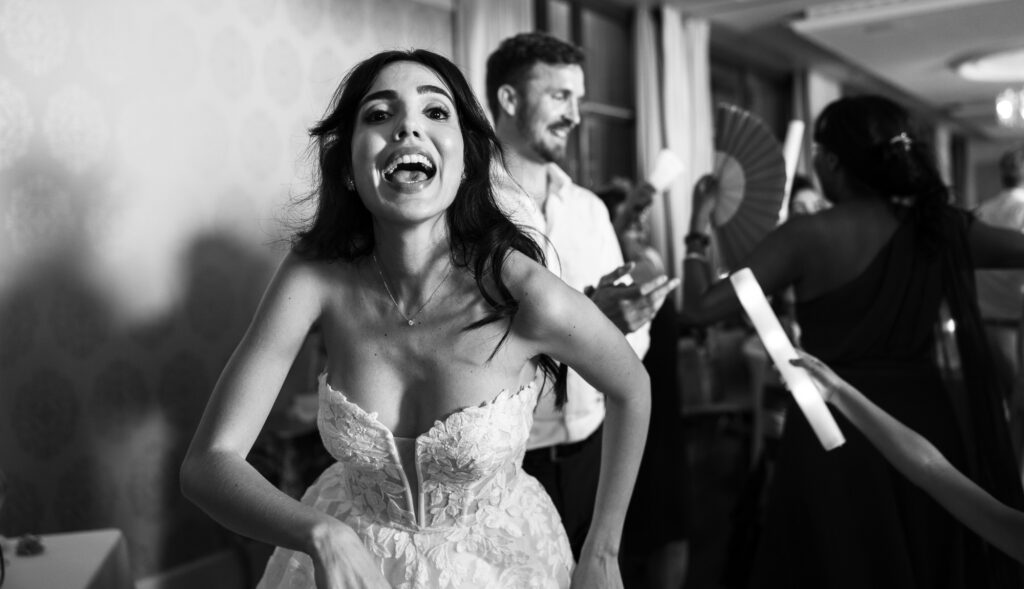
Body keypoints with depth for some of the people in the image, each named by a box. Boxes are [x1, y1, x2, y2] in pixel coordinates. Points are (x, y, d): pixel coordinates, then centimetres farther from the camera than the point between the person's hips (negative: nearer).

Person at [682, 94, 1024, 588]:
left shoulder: (805, 238, -13)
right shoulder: (939, 225, -2)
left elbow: (700, 307, -13)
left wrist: (698, 226, 1)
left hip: (834, 429, -4)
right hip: (924, 421, 4)